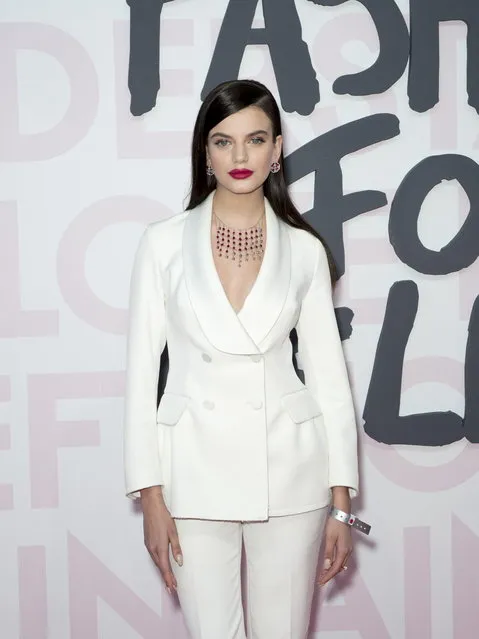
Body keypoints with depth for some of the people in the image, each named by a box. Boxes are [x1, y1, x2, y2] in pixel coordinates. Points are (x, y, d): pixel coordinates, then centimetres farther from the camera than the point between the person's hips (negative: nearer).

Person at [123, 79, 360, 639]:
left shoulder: (305, 250, 1)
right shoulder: (164, 242, -2)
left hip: (288, 468, 1)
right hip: (197, 468, -1)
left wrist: (341, 502, 1)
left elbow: (329, 375, 4)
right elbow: (141, 369, -1)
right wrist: (150, 495, -5)